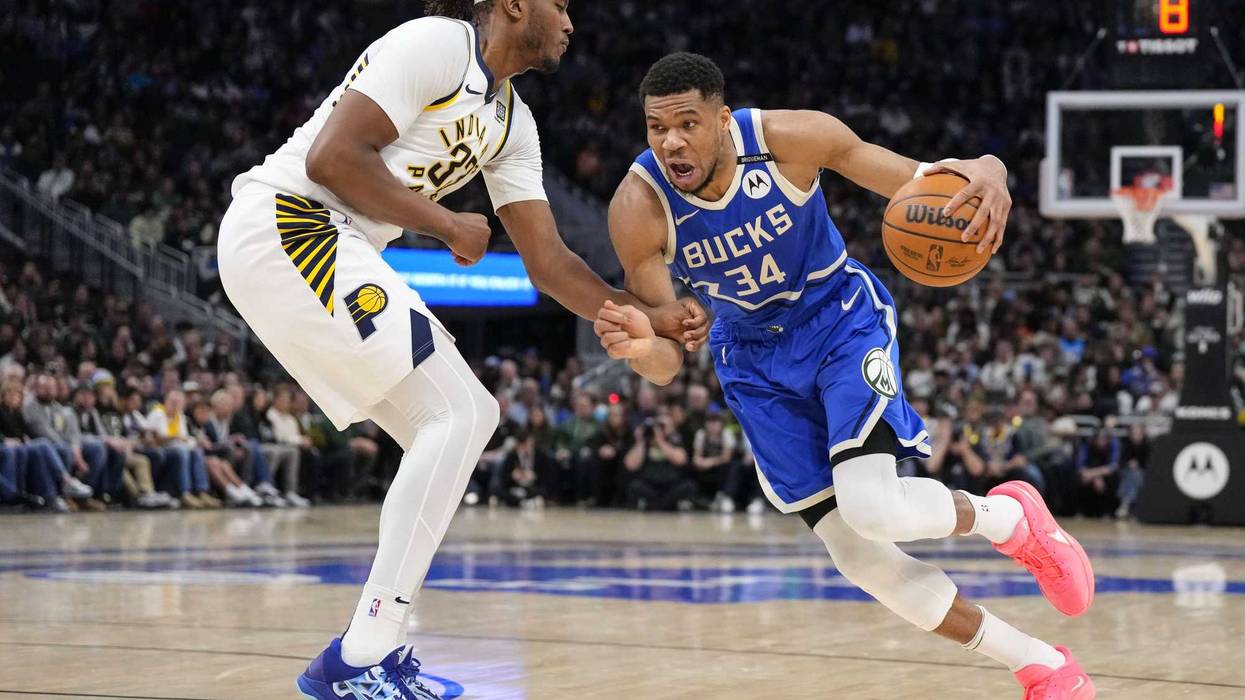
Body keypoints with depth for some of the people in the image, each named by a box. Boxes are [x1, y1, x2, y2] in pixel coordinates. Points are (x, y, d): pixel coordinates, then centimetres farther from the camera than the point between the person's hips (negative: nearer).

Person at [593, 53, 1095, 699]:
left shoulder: (788, 139, -25)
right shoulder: (638, 207, -24)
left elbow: (925, 186, -19)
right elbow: (667, 366, -21)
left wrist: (985, 173, -43)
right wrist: (642, 346, -46)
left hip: (840, 318, -2)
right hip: (755, 359, 2)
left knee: (872, 507, -26)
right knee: (859, 559, -3)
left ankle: (1012, 517, 7)